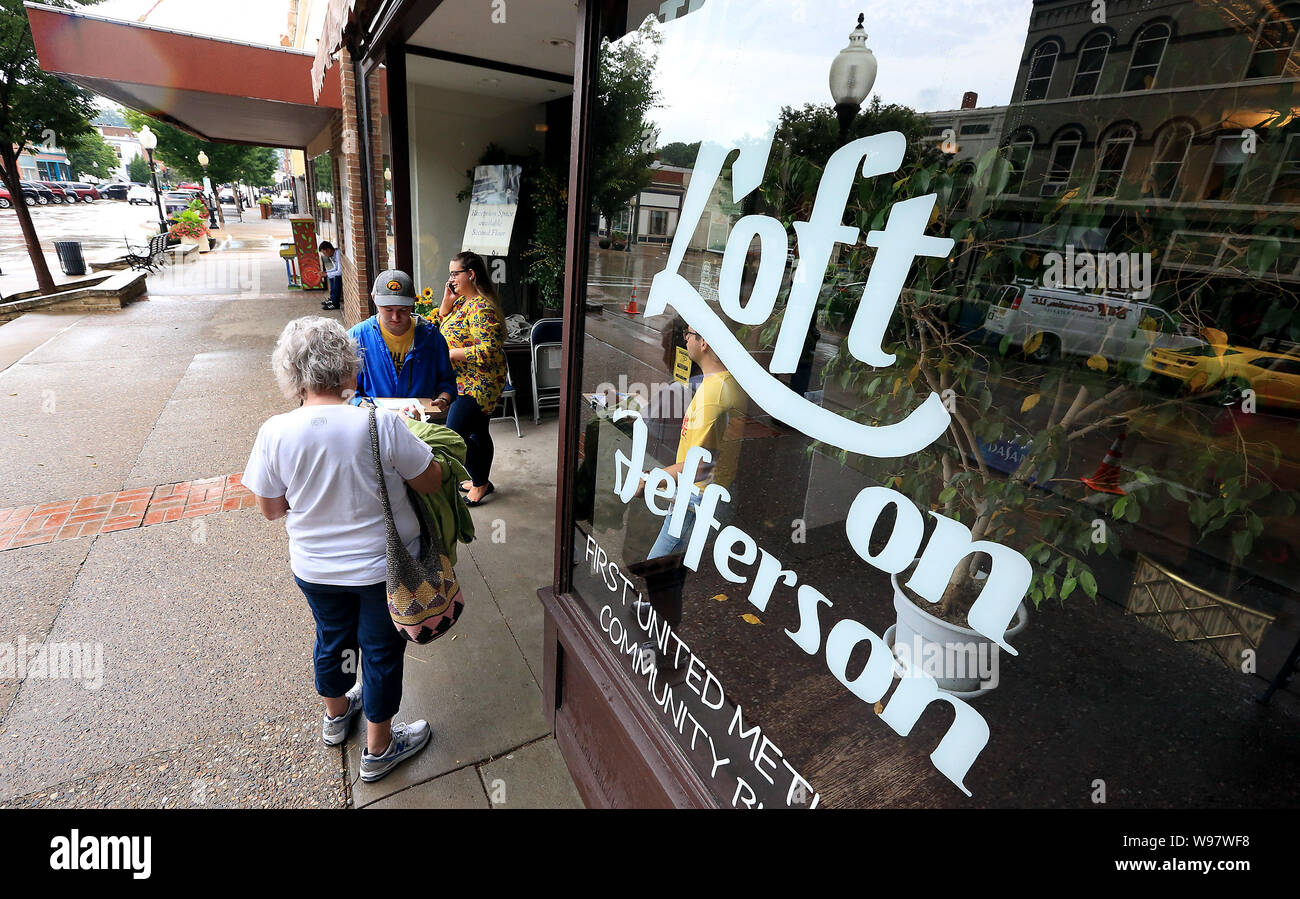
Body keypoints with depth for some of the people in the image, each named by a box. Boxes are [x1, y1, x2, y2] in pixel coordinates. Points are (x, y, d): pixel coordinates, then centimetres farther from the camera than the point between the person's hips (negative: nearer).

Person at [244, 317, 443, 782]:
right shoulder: (381, 423, -26)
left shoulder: (275, 432, -16)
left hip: (314, 568, 4)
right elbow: (431, 481, -15)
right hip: (383, 567, -3)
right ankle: (379, 748, 37)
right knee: (381, 650, 17)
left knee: (332, 637, 28)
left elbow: (270, 508, -4)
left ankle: (336, 715, 56)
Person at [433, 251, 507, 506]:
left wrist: (449, 353, -21)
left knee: (454, 433, -7)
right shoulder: (462, 300, 11)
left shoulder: (481, 308, -21)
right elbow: (443, 326, 19)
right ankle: (481, 481, 32)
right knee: (477, 432, 18)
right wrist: (447, 301, 4)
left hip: (478, 384, -10)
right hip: (467, 382, 10)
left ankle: (480, 482, 10)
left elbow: (487, 351, -28)